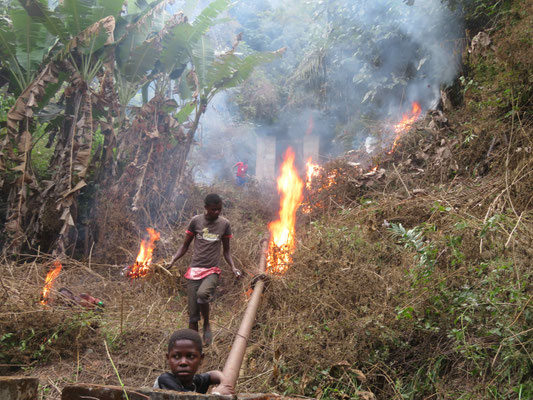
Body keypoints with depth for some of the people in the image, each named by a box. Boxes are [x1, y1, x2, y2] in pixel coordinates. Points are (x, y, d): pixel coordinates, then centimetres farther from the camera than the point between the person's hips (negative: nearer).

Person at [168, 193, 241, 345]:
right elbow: (185, 246, 10)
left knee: (202, 294, -31)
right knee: (193, 314, -1)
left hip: (212, 271, -1)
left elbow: (226, 250, 14)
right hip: (194, 270, 1)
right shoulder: (196, 221, 2)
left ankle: (207, 324, -5)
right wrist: (172, 261, -6)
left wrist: (233, 267, -2)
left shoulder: (224, 224, 5)